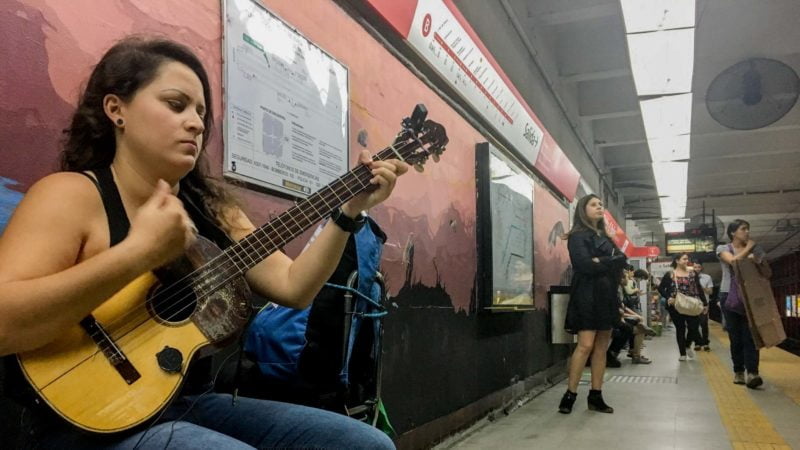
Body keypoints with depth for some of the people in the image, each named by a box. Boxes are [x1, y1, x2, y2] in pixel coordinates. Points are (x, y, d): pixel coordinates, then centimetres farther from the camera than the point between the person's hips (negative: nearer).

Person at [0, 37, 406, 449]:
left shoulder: (208, 207, 7)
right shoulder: (72, 194, -10)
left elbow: (291, 287, 4)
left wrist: (348, 211, -4)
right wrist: (138, 253, -30)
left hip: (194, 404, 7)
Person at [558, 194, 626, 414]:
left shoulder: (605, 237, 20)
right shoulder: (577, 236, -3)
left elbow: (622, 259, 5)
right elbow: (585, 265, -18)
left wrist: (601, 262, -10)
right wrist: (609, 264, -6)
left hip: (607, 296, 7)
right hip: (587, 296, -7)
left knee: (602, 347, 5)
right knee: (585, 345, -13)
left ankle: (596, 396, 9)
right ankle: (570, 394, -7)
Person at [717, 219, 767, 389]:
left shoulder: (755, 249, 12)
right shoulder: (723, 248, 4)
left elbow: (768, 271, 13)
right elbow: (733, 261, -17)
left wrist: (755, 260, -6)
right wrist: (748, 247, -4)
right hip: (730, 296, -2)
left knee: (750, 334, -9)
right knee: (735, 336, 1)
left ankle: (752, 373, -16)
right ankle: (738, 372, 10)